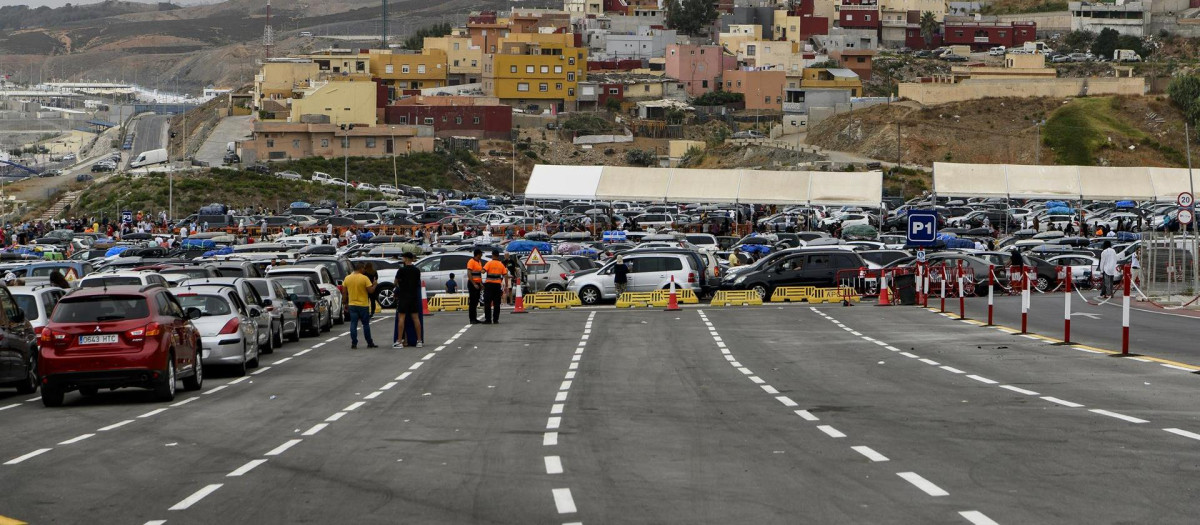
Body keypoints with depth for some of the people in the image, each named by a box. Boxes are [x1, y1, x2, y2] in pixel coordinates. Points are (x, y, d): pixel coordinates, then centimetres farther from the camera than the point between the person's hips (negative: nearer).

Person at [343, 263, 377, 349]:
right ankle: (370, 343, 14)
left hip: (352, 305, 3)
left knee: (353, 324, 3)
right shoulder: (364, 278, -11)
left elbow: (344, 292, 6)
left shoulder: (347, 278, 2)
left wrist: (346, 304, 14)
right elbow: (370, 290, -14)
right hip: (363, 305, -3)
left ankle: (354, 343, -2)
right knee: (366, 324, 7)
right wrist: (374, 285, 6)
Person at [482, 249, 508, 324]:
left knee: (487, 302, 0)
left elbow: (483, 271, -18)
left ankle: (488, 319, -5)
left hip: (489, 284, -3)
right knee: (496, 303, 7)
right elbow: (505, 275, 3)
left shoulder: (489, 263, -6)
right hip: (497, 284, 3)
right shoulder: (501, 264, 5)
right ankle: (496, 320, 6)